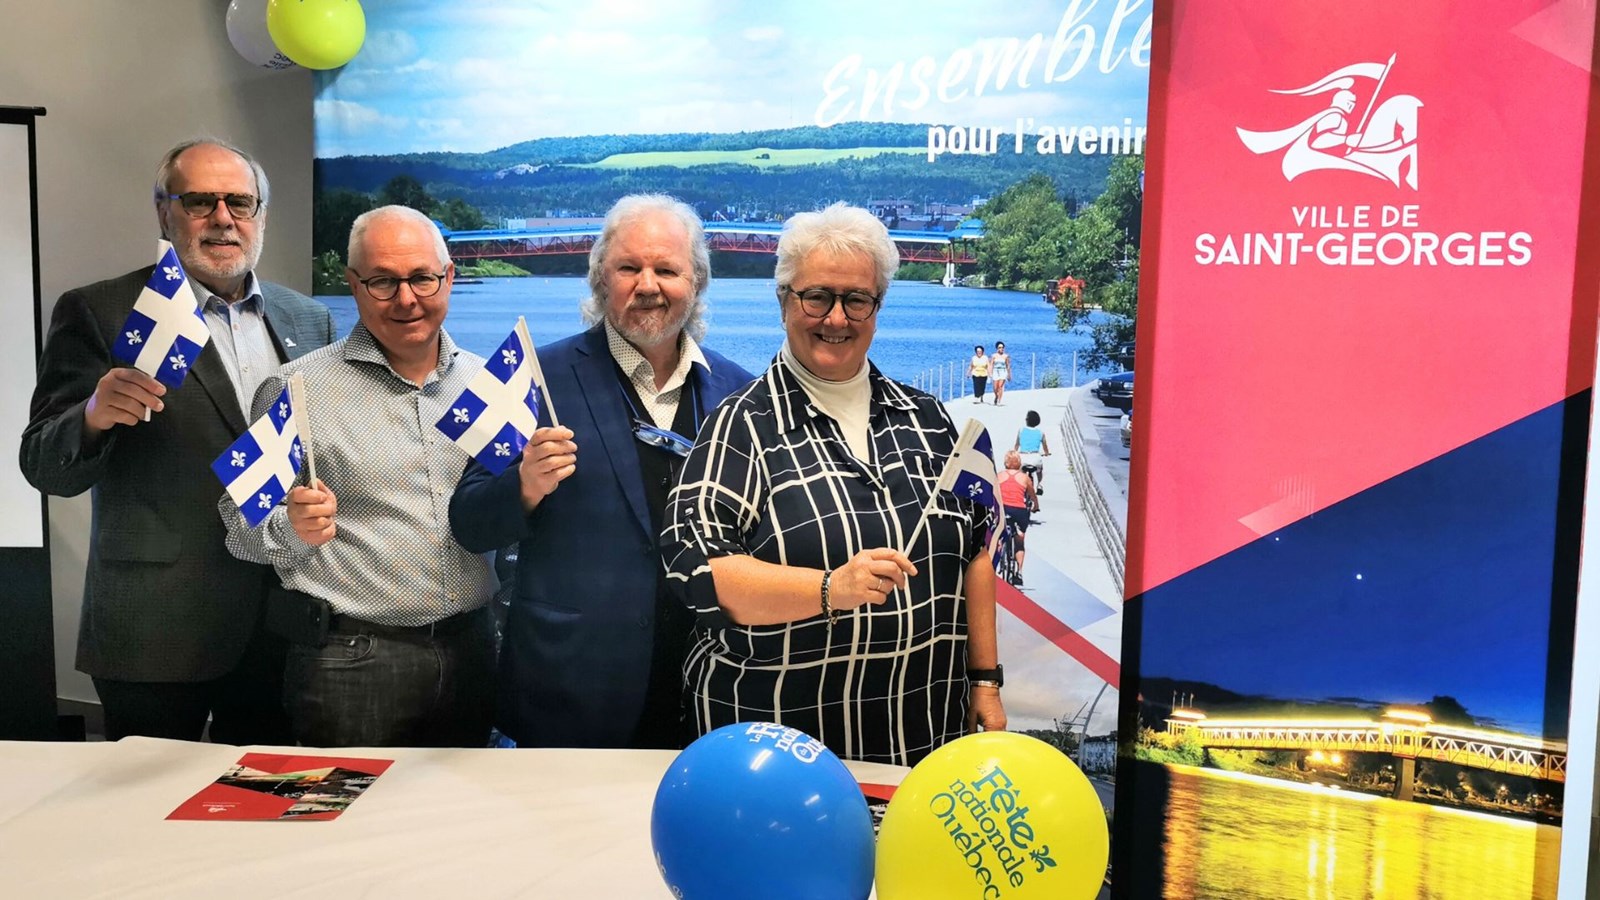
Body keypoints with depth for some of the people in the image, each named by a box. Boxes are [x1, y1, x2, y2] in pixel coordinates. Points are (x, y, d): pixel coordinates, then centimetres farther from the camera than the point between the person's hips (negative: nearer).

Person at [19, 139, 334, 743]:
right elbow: (44, 467, -6)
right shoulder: (97, 313, -3)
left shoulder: (309, 320, 9)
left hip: (282, 626, 4)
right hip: (155, 635, -3)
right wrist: (95, 416, -27)